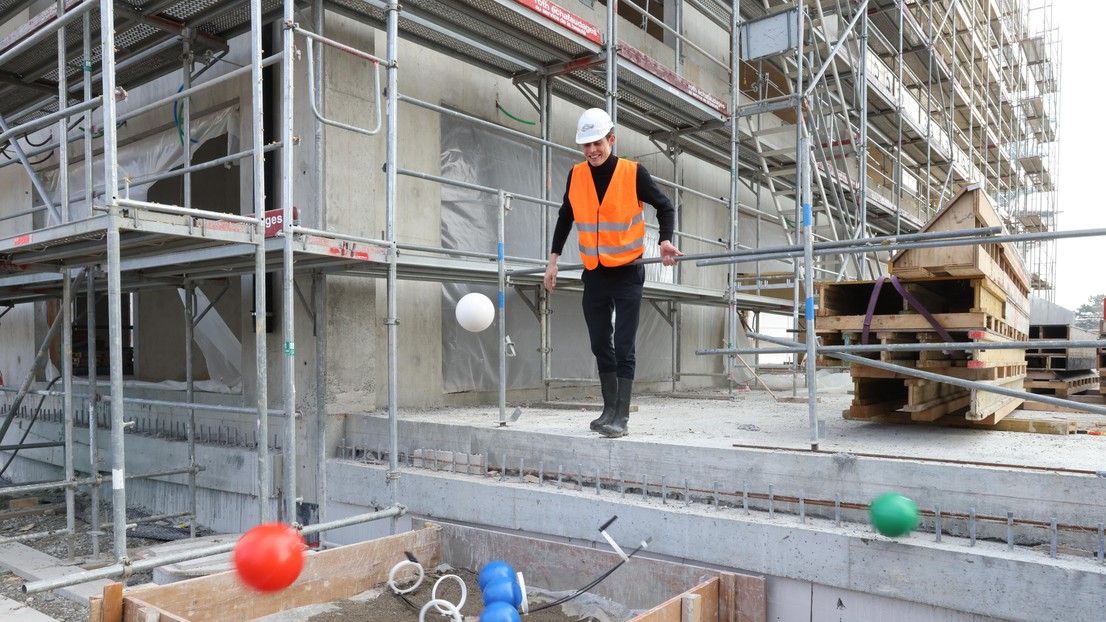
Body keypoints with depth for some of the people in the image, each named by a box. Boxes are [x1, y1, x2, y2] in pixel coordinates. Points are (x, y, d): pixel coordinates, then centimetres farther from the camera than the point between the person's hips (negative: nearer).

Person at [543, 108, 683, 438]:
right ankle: (609, 408, 25)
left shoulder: (634, 173, -11)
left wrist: (665, 240, -14)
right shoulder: (576, 175, 0)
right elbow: (565, 217, 14)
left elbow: (664, 207, 2)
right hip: (594, 275, 4)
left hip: (627, 274, -4)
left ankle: (622, 417, 0)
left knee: (623, 347, -6)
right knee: (600, 345, 11)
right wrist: (553, 259, 10)